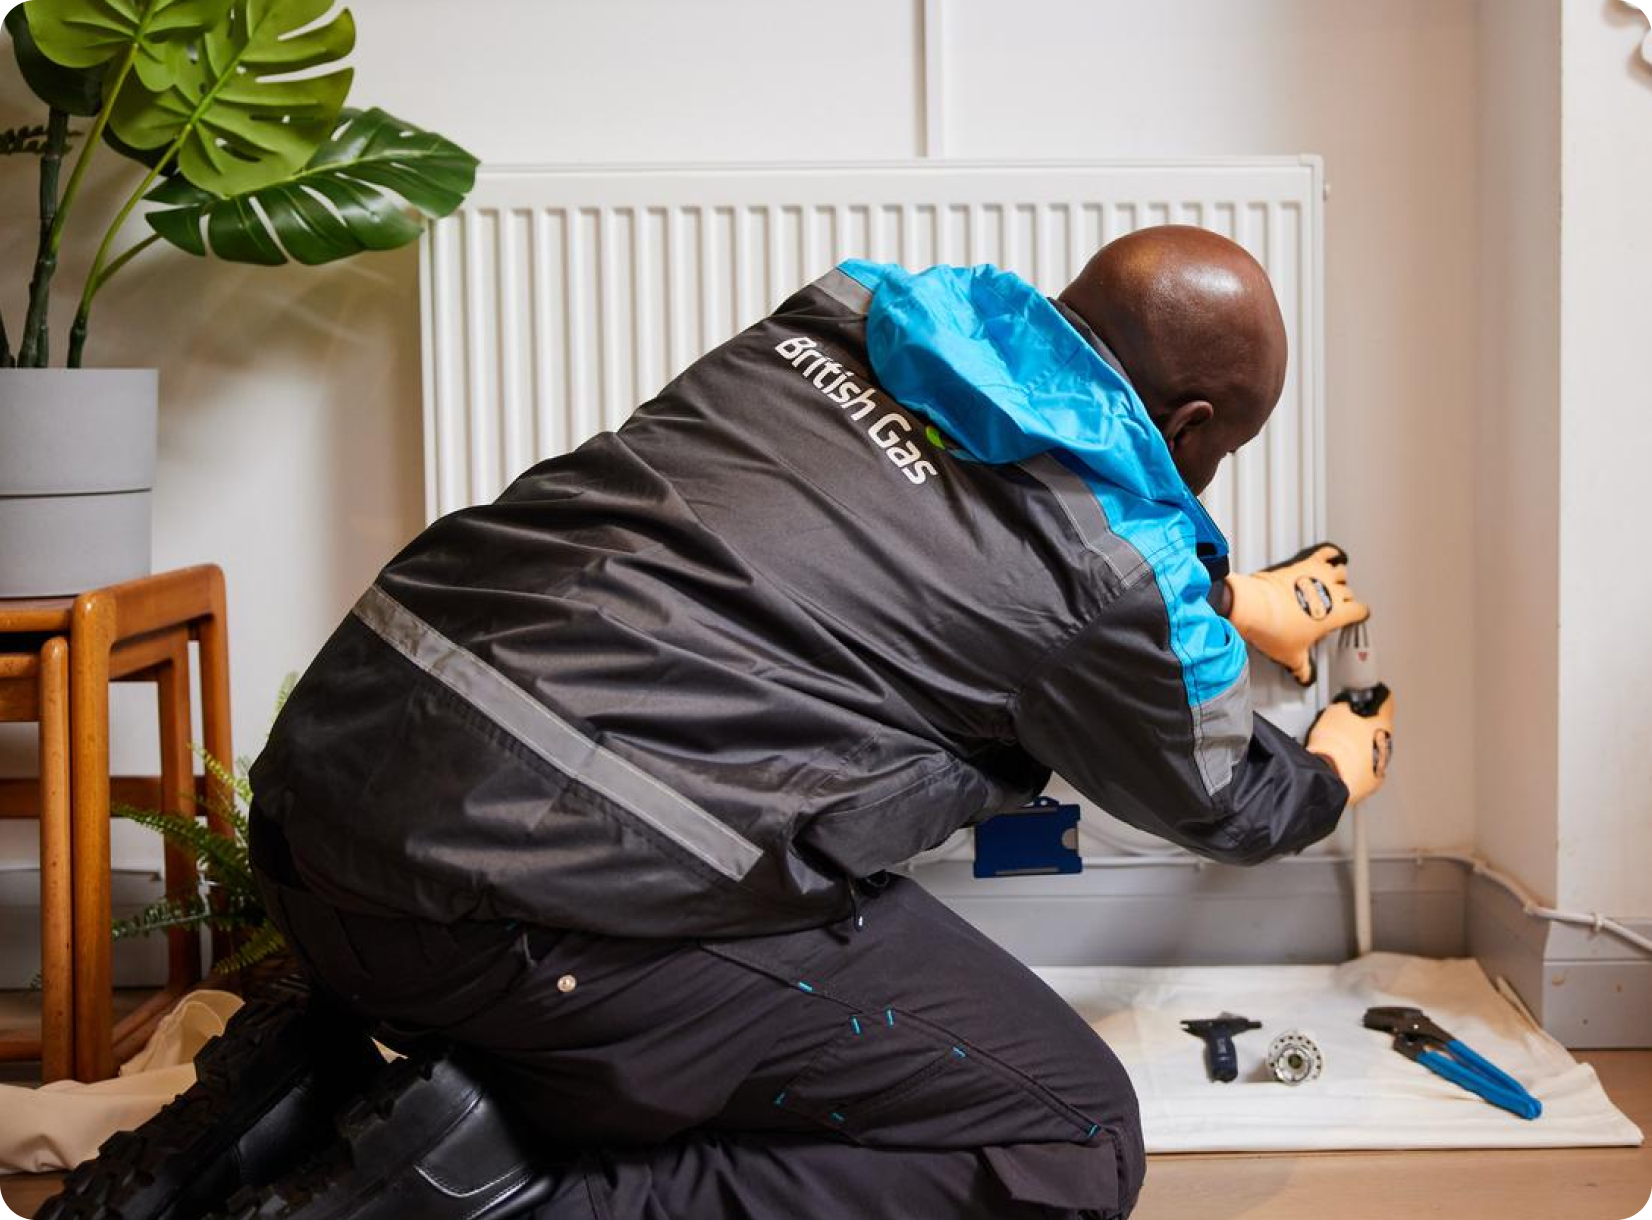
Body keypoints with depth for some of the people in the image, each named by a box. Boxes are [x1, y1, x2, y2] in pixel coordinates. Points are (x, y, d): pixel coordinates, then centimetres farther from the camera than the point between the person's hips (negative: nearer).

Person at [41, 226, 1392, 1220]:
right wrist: (1329, 779, 45)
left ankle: (323, 1090, 13)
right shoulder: (1119, 565, 0)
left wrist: (1233, 604, 49)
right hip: (540, 892, -8)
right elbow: (1219, 800, 21)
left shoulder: (837, 321, 17)